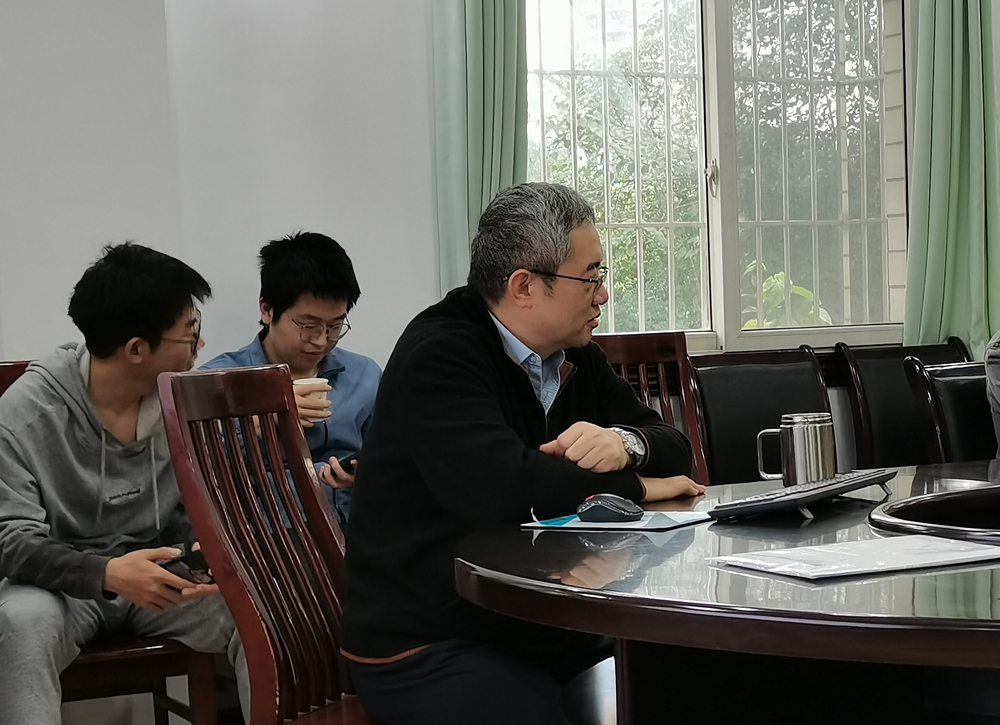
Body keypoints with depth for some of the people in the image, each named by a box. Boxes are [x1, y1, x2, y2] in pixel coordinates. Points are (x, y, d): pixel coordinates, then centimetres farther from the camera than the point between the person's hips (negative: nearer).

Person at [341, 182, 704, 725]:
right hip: (429, 650, -7)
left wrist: (625, 444, -15)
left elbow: (675, 450, 9)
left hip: (547, 627, 7)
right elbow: (505, 490, -31)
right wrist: (632, 487, -15)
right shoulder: (439, 356, -16)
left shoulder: (575, 356, 9)